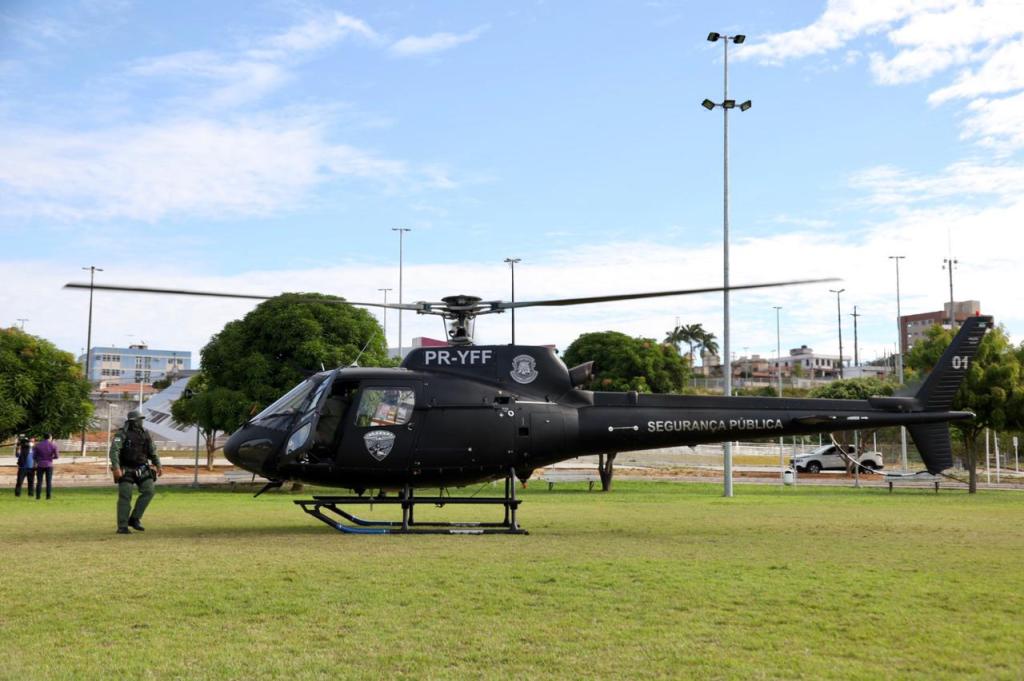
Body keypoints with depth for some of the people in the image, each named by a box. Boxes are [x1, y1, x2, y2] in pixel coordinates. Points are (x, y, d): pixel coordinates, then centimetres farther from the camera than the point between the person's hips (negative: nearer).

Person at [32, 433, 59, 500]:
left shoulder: (38, 445, -3)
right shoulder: (53, 445, -5)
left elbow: (34, 456, 1)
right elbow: (57, 456, -2)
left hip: (40, 466, 1)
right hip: (49, 465, 0)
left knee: (39, 482, 5)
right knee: (49, 482, 4)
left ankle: (38, 496, 0)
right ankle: (48, 496, -1)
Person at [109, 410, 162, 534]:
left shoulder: (144, 434, 4)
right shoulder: (122, 433, -14)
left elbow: (152, 451, 14)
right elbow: (114, 450, -25)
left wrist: (158, 466, 6)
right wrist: (116, 468, -36)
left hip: (141, 469, 5)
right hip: (126, 470, -5)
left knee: (149, 490, -11)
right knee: (125, 497, -9)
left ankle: (134, 519, -2)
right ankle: (122, 527, -1)